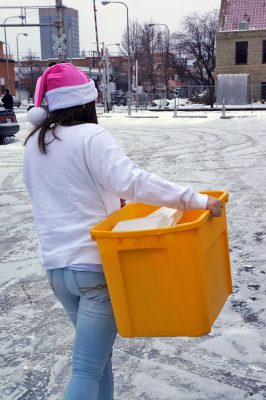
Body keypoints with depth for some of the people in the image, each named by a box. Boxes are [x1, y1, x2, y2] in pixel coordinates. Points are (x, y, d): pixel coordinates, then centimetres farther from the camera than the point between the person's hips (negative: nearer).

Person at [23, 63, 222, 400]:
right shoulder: (90, 136, -11)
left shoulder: (33, 145, 11)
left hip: (56, 265, 7)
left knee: (98, 353, 21)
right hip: (97, 265, -7)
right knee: (88, 369, -2)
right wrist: (196, 200, -24)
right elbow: (132, 181, -24)